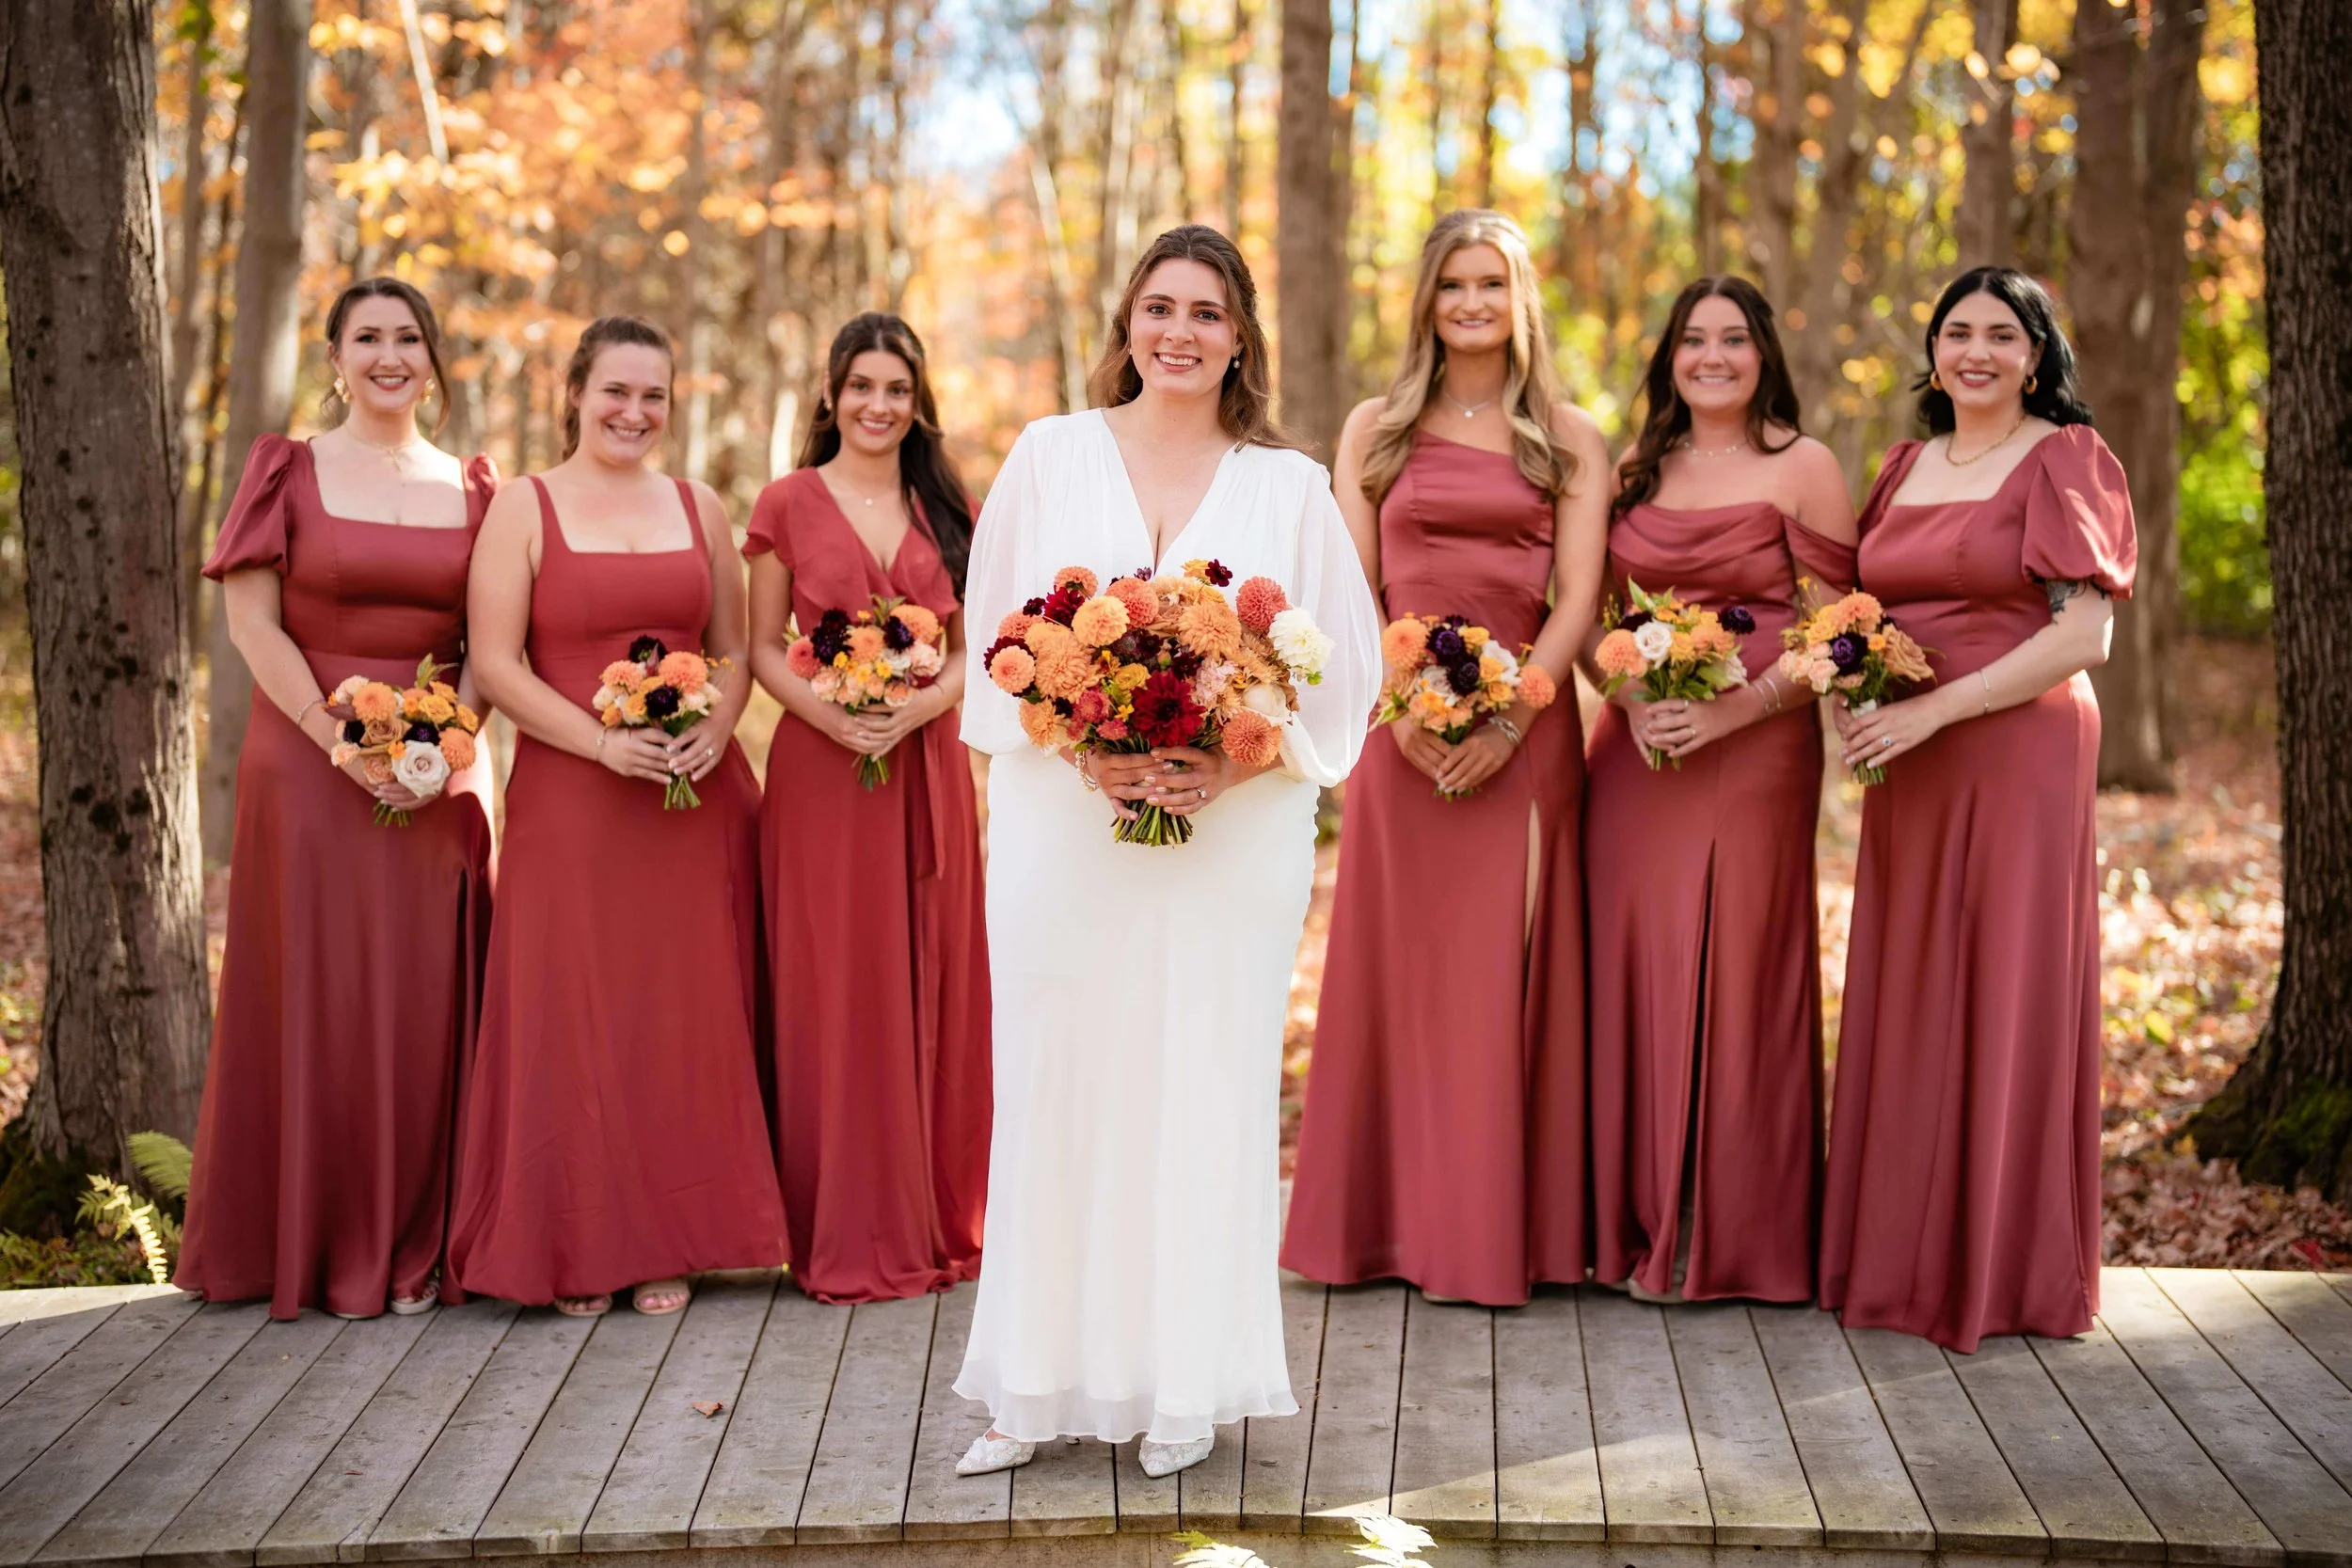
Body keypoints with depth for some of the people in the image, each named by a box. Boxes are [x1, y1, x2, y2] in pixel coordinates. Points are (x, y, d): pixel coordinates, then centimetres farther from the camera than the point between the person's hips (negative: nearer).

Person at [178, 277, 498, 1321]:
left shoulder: (473, 487, 10)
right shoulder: (290, 472, 2)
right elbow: (251, 621, -4)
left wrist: (447, 733, -9)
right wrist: (342, 741, -13)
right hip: (309, 757, -2)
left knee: (426, 1001, 3)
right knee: (319, 994, 0)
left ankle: (412, 1247, 12)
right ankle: (317, 1246, 11)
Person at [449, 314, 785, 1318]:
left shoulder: (699, 508, 13)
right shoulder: (526, 508, 2)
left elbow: (736, 649, 14)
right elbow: (495, 664, -5)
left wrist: (715, 728, -7)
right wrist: (604, 743, -16)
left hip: (697, 797, 3)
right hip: (570, 795, -3)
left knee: (686, 1012, 3)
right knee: (574, 1015, -1)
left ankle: (667, 1243, 13)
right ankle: (575, 1248, 8)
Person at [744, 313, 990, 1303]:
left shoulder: (945, 509, 11)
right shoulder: (788, 505, 3)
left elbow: (973, 649, 9)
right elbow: (762, 648, 2)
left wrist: (924, 704, -10)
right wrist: (825, 710, -16)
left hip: (928, 765, 3)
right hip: (821, 768, -3)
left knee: (933, 986, 5)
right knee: (834, 994, -2)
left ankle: (935, 1218, 16)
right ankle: (847, 1236, 6)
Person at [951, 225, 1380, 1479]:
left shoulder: (1288, 485, 7)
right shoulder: (1049, 456, 7)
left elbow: (1341, 665, 4)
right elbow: (996, 635, 4)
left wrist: (1237, 763, -12)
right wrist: (1080, 750, -11)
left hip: (1233, 833, 0)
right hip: (1064, 823, 0)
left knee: (1202, 1086, 3)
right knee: (1057, 1083, 2)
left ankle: (1183, 1385, 14)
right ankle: (1041, 1383, 12)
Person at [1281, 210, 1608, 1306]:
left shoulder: (1569, 438, 7)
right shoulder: (1376, 427, 10)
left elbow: (1577, 601, -1)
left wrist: (1507, 720, -13)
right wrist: (1401, 707, -11)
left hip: (1525, 726, -1)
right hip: (1401, 723, 1)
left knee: (1507, 967, 1)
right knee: (1398, 960, 3)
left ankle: (1501, 1227, 8)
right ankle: (1386, 1221, 11)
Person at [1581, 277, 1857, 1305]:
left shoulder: (1801, 468, -1)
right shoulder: (1635, 473, 14)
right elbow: (1589, 619, 14)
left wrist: (1731, 710, -17)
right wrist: (1633, 697, -5)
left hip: (1753, 750, -4)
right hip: (1635, 749, 5)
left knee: (1730, 974, -2)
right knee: (1630, 969, 4)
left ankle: (1728, 1237, 8)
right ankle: (1634, 1221, 15)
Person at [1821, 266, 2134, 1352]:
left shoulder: (2065, 459, -3)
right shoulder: (1909, 464, 15)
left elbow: (2084, 634, -11)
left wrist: (1934, 710, -17)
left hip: (2017, 753, -6)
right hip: (1908, 767, 6)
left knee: (2004, 994, -1)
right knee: (1907, 999, 7)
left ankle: (2001, 1265, 9)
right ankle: (1903, 1250, 16)